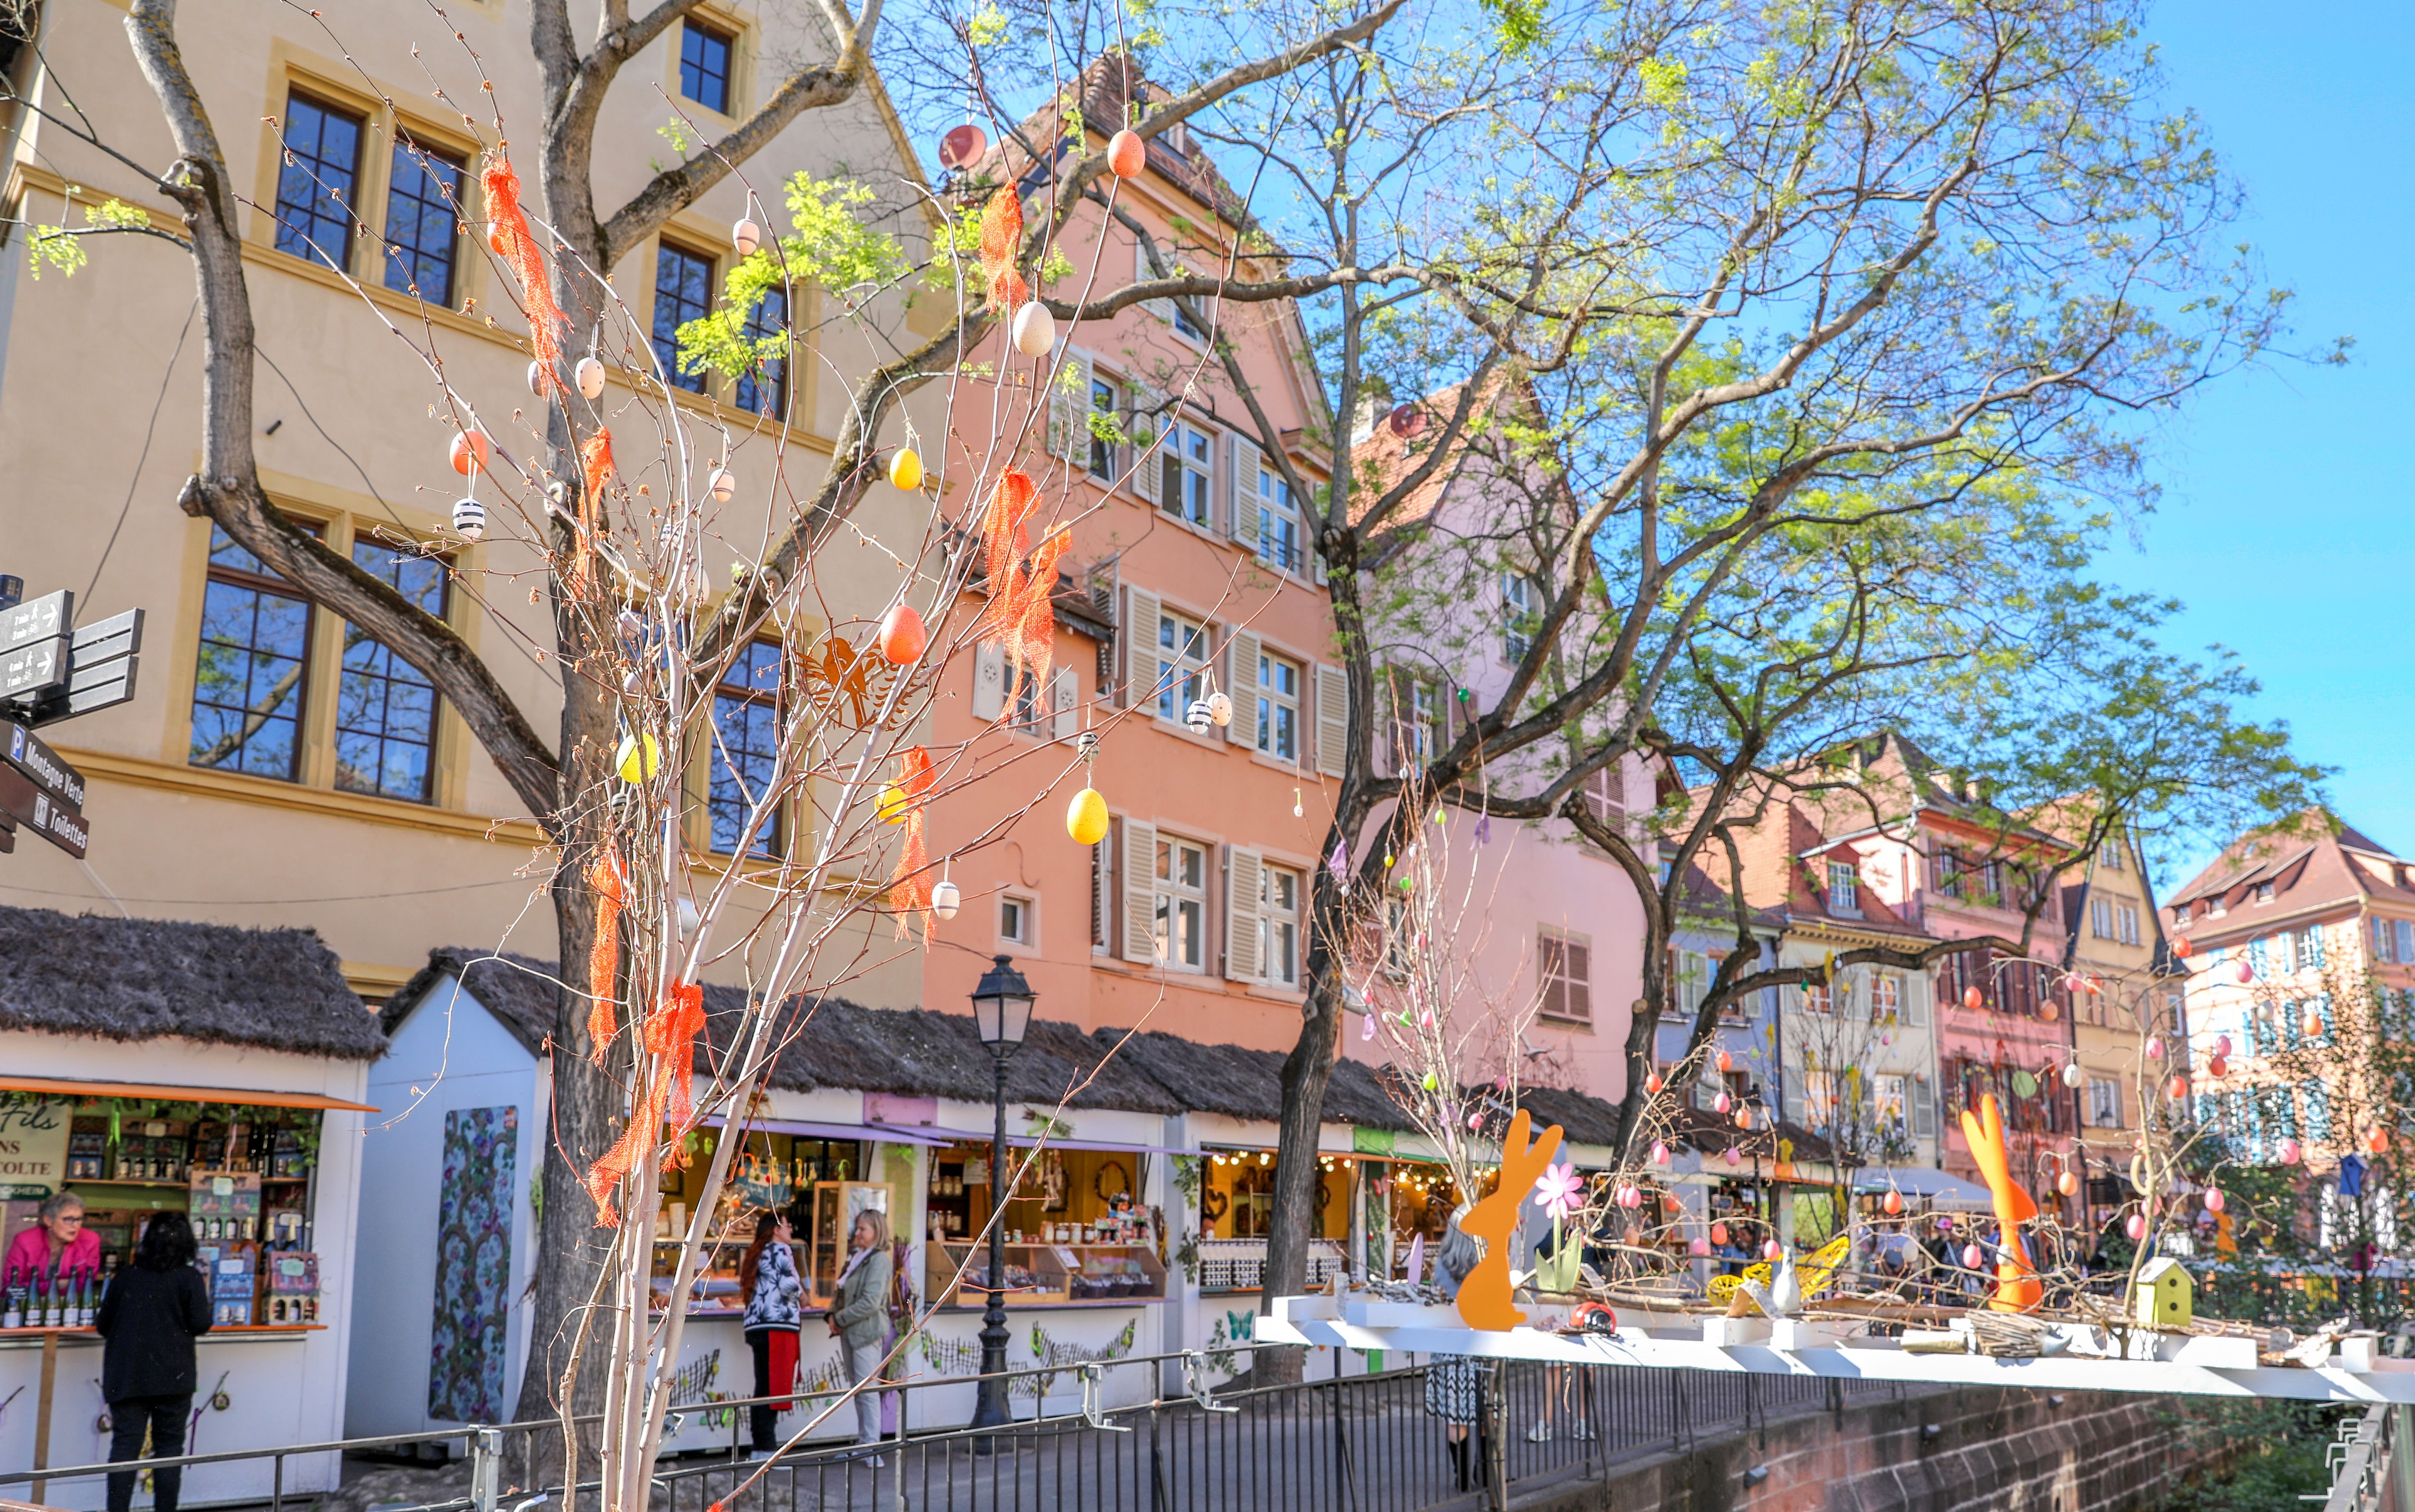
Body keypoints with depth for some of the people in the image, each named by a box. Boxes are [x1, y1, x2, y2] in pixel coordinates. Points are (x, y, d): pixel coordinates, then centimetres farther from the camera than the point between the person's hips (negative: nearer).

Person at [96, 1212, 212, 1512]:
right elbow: (200, 1325, -10)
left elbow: (103, 1326, 9)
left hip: (125, 1376, 2)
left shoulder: (126, 1277, 4)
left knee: (125, 1445, 2)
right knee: (169, 1446, 6)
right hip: (172, 1376, -2)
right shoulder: (189, 1278, -5)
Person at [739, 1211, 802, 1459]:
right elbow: (790, 1285, -17)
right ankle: (767, 1450, -10)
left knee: (763, 1388, 12)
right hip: (778, 1326, -9)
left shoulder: (755, 1253, 22)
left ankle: (760, 1448, 15)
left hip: (757, 1327, 9)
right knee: (774, 1389, -9)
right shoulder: (779, 1250, -5)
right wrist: (802, 1296, 5)